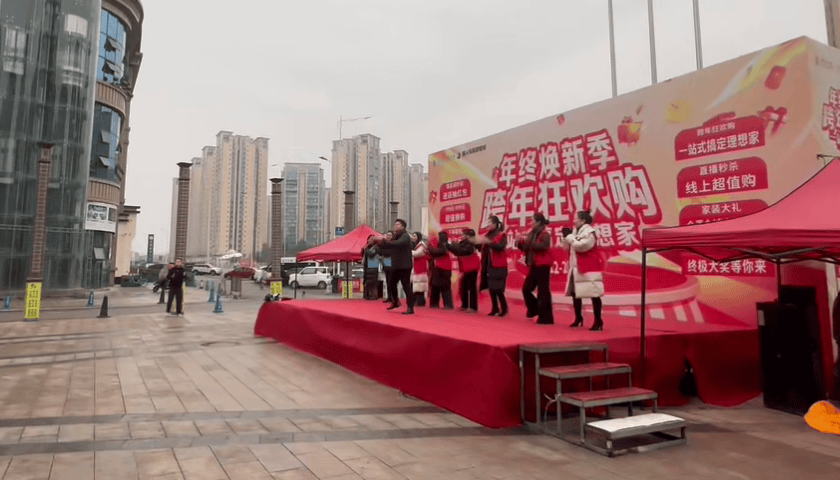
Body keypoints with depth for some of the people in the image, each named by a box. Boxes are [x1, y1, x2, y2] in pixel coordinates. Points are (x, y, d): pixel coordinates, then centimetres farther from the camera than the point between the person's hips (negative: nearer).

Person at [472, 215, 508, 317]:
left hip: (498, 267, -7)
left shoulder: (502, 235, -7)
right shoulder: (487, 235, 13)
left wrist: (488, 242, -30)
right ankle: (495, 308, 18)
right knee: (491, 288, 8)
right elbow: (483, 248, 14)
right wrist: (477, 242, -2)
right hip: (488, 266, 7)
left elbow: (501, 247, -23)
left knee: (498, 289, -10)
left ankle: (504, 308, 4)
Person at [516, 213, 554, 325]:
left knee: (543, 292, -6)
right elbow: (526, 248, 14)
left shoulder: (545, 234, -12)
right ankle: (534, 309, 29)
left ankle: (546, 317, 1)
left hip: (542, 266, -8)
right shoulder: (531, 234, 11)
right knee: (526, 288, 11)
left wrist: (527, 241, -26)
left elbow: (542, 246, -29)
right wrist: (520, 242, -5)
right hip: (534, 266, 8)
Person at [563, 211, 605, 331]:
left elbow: (580, 246, -24)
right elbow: (567, 247, 15)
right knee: (574, 293, 13)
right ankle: (578, 319, 26)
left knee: (594, 294, -8)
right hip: (576, 268, 9)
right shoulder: (575, 231, 14)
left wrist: (569, 236, -15)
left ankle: (598, 322, -4)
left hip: (588, 269, -9)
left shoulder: (589, 232, -12)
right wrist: (566, 236, -2)